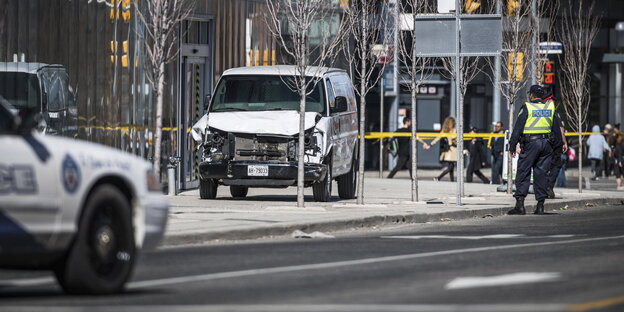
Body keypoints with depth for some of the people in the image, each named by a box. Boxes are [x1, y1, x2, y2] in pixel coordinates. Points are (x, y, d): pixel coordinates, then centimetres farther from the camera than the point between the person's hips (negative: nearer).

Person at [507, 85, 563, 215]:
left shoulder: (527, 108, -5)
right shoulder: (550, 108, 10)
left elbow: (517, 128, -7)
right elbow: (557, 129, 14)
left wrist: (512, 146, -4)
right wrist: (555, 145, 21)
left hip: (530, 144, -5)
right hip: (546, 144, 5)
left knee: (523, 173, -1)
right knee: (541, 173, 8)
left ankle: (520, 204, -9)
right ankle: (540, 205, 5)